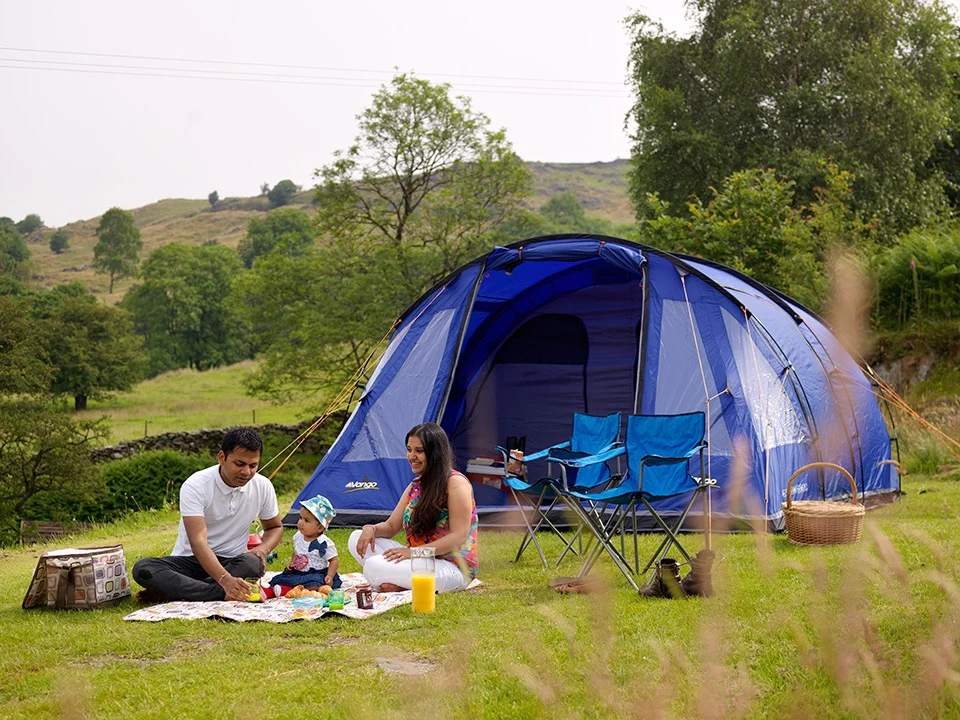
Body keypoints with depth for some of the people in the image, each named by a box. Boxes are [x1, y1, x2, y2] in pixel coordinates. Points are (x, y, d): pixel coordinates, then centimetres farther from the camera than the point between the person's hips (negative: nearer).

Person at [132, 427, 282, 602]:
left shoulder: (263, 487, -4)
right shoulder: (195, 486, -17)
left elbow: (275, 527, 15)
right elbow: (198, 542, -28)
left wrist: (263, 549, -10)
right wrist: (225, 580, -45)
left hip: (231, 562, 2)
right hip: (190, 560, -2)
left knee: (253, 563, -34)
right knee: (142, 569, -30)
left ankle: (173, 592, -28)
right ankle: (222, 594, -39)